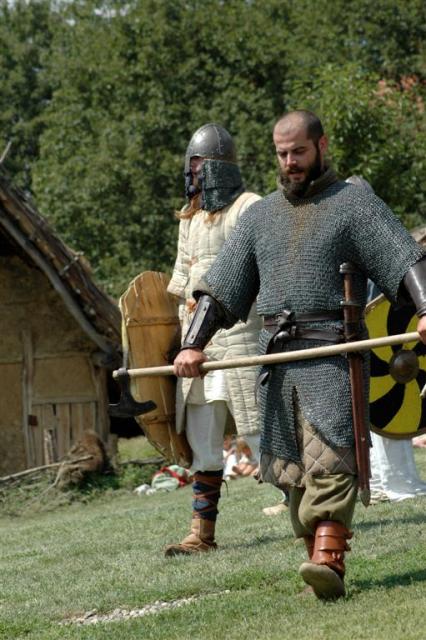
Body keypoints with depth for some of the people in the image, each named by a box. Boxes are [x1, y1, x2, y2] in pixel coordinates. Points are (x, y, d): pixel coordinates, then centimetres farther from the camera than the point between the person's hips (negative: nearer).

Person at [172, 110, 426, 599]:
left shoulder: (354, 204, 4)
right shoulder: (260, 215, 19)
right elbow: (219, 288, 17)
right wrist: (193, 344, 6)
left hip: (332, 355, -5)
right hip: (276, 359, 5)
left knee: (330, 460, -18)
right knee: (290, 470, 2)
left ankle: (329, 563, -26)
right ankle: (318, 557, 8)